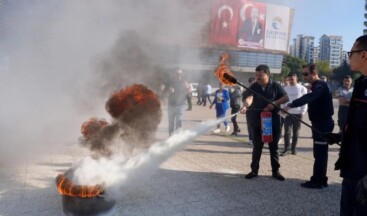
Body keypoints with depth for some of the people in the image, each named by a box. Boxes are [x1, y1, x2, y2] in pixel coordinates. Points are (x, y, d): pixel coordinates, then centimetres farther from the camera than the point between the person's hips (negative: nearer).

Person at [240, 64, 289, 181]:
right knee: (257, 147, 9)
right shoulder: (254, 87, 0)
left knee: (274, 147, 9)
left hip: (273, 122, 0)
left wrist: (274, 103, -19)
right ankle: (254, 170, 19)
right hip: (258, 122, 0)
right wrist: (245, 105, -40)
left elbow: (286, 98, -2)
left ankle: (275, 171, 21)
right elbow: (249, 97, -18)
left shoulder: (276, 86, 1)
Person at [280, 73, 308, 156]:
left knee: (296, 132, 8)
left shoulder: (302, 89, 0)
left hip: (297, 113, -1)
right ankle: (286, 149, -2)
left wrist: (302, 112, -8)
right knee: (287, 132, -5)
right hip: (287, 113, 1)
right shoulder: (285, 88, 6)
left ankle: (294, 148, 19)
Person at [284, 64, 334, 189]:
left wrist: (290, 105, -49)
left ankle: (317, 181, 0)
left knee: (319, 153, -6)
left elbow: (308, 98, -37)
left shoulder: (320, 86, -18)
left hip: (323, 124, -11)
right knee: (321, 153, 14)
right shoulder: (317, 86, 16)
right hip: (320, 123, 11)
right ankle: (321, 180, 21)